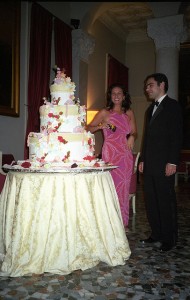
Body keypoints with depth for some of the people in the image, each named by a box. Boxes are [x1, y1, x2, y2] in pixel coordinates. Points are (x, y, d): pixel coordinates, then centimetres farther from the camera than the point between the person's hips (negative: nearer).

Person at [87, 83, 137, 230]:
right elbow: (89, 129, 1)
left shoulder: (129, 113, 12)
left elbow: (135, 132, 13)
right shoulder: (104, 112, 3)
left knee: (124, 187, 6)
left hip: (126, 154, 3)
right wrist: (100, 126, -17)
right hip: (110, 153, -3)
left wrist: (132, 136, -9)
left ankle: (123, 222, 17)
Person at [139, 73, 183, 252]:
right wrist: (142, 159, 15)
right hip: (149, 164, 8)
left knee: (166, 201, 0)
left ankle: (169, 239, 13)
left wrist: (172, 162, -17)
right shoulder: (151, 109, 19)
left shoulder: (172, 106, -4)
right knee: (150, 200, 10)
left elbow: (177, 136, -11)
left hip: (164, 164, -7)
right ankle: (156, 233, 23)